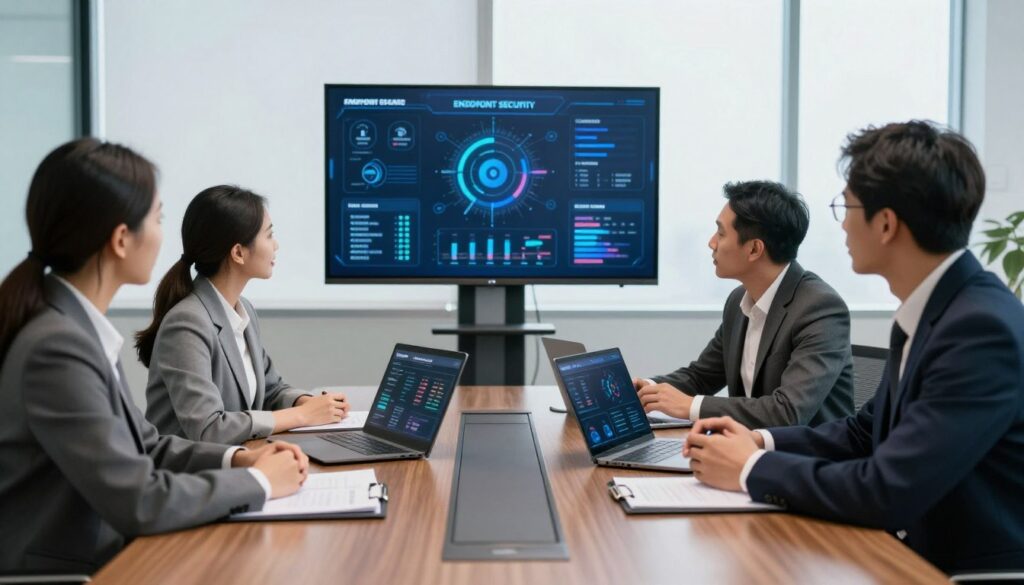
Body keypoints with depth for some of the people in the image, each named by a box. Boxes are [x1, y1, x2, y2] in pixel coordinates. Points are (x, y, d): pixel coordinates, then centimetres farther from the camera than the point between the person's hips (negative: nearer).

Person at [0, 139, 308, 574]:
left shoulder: (80, 327, 3)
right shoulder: (56, 346, -23)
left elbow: (140, 444, 11)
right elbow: (138, 502, -23)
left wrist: (236, 459, -2)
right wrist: (257, 481, -12)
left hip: (97, 557, 7)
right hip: (63, 569, -7)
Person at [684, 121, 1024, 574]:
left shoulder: (984, 329, -23)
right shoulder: (929, 310, 3)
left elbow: (889, 491, -25)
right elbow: (866, 433, 12)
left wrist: (752, 469, -14)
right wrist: (761, 442, -2)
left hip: (976, 566, -6)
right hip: (921, 554, 7)